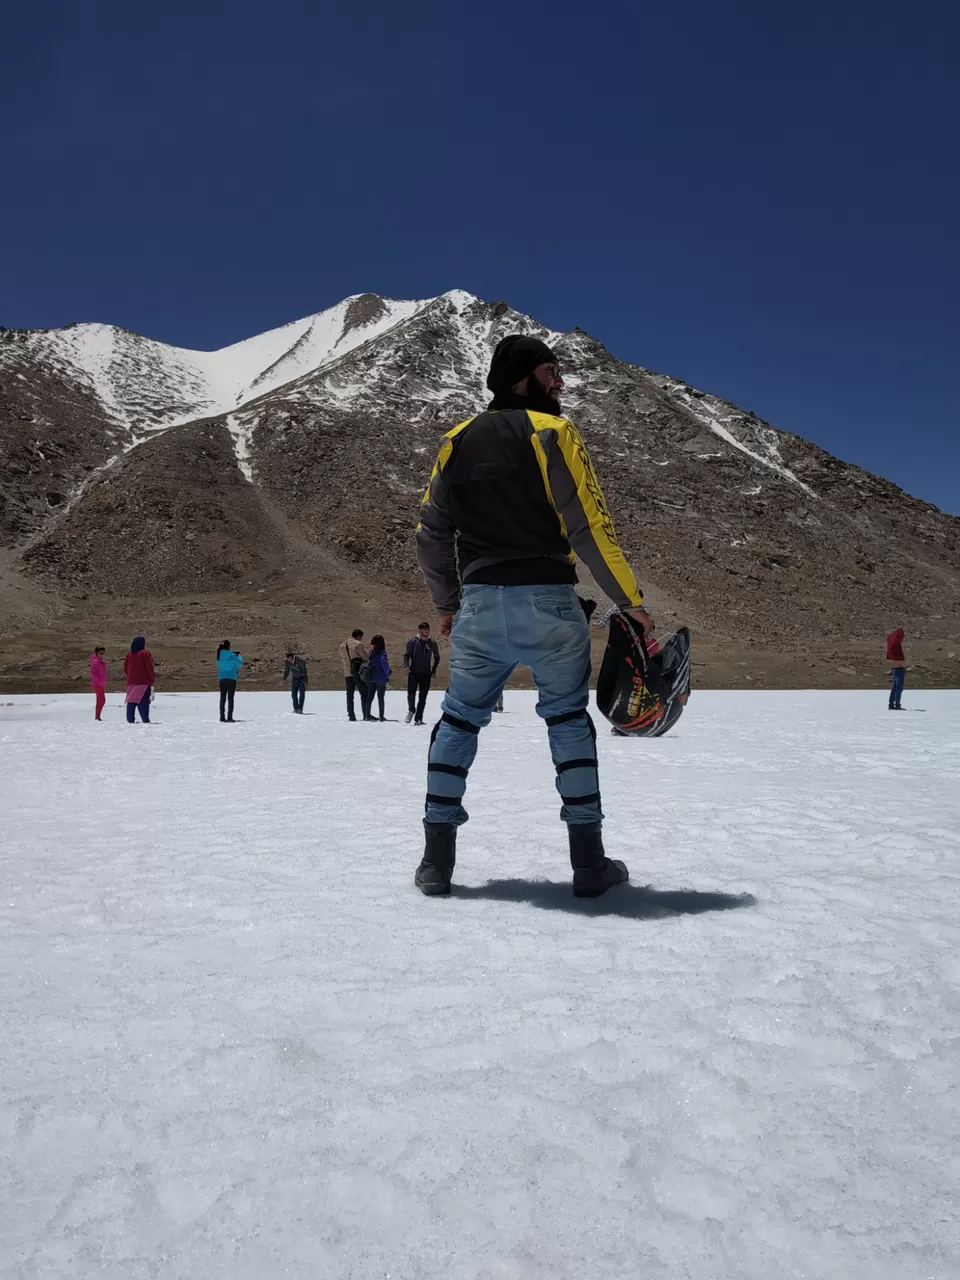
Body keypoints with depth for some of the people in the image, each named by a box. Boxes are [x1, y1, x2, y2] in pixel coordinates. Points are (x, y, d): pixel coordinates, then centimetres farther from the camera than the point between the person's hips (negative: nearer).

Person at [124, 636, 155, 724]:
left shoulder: (129, 654, 11)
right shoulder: (145, 653, -6)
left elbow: (125, 668, 14)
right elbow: (149, 668, -10)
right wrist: (152, 678, -1)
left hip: (131, 682, 5)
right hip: (144, 682, -5)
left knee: (131, 702, 8)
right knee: (143, 702, -10)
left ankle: (130, 720, 6)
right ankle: (145, 721, -17)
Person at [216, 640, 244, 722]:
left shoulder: (219, 656, 2)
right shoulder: (232, 656, -12)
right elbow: (240, 664, 0)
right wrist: (240, 656, 20)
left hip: (222, 679, 4)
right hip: (231, 679, -4)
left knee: (223, 698, 10)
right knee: (230, 698, 1)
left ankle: (222, 717, 10)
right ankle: (229, 718, -2)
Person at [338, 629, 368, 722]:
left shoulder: (343, 645, 14)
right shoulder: (358, 644, -9)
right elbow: (366, 657, -10)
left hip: (347, 673, 7)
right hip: (358, 672, -7)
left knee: (349, 695, 10)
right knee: (364, 693, -3)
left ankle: (351, 715, 9)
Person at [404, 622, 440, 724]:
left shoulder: (432, 643, 4)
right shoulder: (413, 642, -2)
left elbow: (437, 657, 16)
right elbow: (406, 655, -2)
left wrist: (434, 670, 11)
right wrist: (406, 666, -18)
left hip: (426, 674, 2)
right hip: (413, 673, -2)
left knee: (422, 697, 3)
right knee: (411, 693, -16)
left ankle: (418, 718, 10)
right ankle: (411, 710, 7)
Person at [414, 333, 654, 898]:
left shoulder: (458, 440, 11)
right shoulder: (552, 432, -4)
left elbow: (431, 532, 12)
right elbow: (590, 526, -10)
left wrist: (448, 604, 22)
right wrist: (632, 600, -2)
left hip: (479, 606, 3)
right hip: (547, 602, -3)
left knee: (459, 720, 14)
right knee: (569, 719, 11)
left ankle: (437, 858, 14)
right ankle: (589, 861, 13)